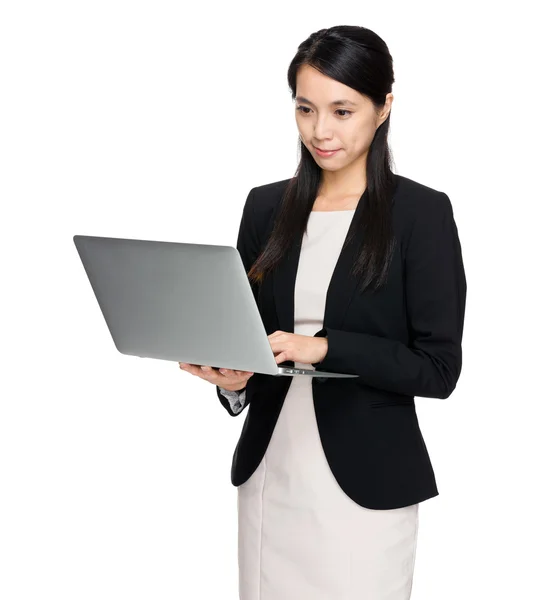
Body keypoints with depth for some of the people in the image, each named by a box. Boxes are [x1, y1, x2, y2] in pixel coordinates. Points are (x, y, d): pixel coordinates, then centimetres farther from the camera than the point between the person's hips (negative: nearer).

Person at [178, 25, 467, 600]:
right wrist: (230, 376, -9)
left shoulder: (421, 212, -7)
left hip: (364, 480, -4)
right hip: (268, 471, 4)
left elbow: (439, 369, -10)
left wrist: (325, 347, -21)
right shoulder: (266, 206, 6)